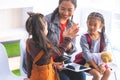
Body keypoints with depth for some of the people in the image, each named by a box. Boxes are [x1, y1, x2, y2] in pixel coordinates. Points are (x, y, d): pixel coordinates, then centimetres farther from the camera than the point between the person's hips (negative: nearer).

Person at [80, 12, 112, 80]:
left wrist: (102, 65, -24)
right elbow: (87, 54, -21)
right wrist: (96, 67, -25)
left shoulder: (104, 37, -6)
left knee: (108, 71, -15)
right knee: (97, 74, -23)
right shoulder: (84, 37, -17)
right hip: (87, 62, -4)